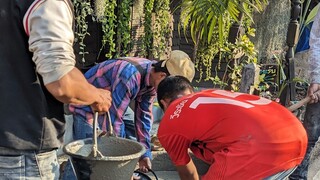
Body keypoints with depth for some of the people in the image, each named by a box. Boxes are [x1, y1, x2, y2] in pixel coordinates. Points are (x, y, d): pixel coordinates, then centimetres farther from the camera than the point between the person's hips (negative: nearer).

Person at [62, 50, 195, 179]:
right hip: (86, 105, -9)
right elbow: (114, 119, -34)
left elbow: (144, 116, -3)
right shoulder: (130, 75, -38)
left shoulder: (152, 78, -11)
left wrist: (145, 152, -5)